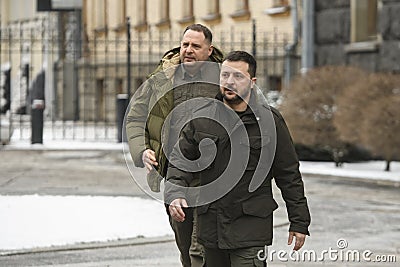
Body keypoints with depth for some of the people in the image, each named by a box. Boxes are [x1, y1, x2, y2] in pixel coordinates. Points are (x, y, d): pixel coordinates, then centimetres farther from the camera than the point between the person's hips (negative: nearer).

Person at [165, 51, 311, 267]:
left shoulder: (269, 121, -2)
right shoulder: (201, 117, 4)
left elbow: (289, 174, 3)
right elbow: (180, 160, 6)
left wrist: (299, 222, 4)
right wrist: (174, 194, -13)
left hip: (251, 227, -3)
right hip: (210, 225, 4)